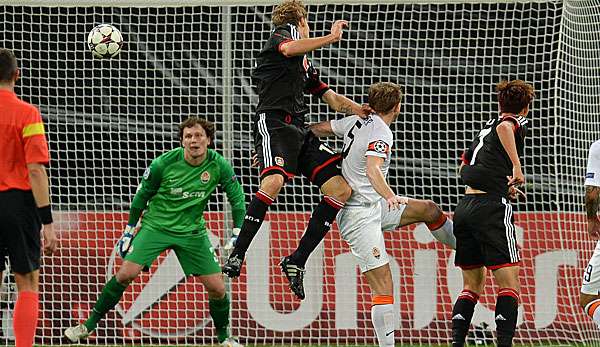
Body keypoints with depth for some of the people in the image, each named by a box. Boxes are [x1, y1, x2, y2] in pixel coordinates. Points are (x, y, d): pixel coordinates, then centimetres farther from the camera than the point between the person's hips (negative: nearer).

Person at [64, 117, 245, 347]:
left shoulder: (218, 166, -11)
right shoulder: (164, 163, -15)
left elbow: (236, 197, 0)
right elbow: (143, 195, 0)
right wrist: (129, 230, 5)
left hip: (191, 231, 2)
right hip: (156, 224, -2)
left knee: (217, 287, -5)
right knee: (126, 274, -18)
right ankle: (89, 325, -5)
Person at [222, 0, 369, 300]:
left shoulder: (306, 66, 30)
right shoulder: (283, 33, 6)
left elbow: (333, 100, 33)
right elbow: (289, 49, -20)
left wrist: (364, 111, 16)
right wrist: (331, 37, -11)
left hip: (299, 130, 9)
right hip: (273, 123, -9)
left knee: (341, 190, -2)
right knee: (274, 181, -33)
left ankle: (297, 261, -1)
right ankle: (236, 256, -30)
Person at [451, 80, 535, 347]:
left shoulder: (486, 127, 22)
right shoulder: (518, 122, 1)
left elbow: (464, 167, 33)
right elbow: (503, 127, -25)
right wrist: (517, 167, -28)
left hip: (464, 207, 7)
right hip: (492, 208, -7)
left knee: (472, 284, 14)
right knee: (509, 283, -5)